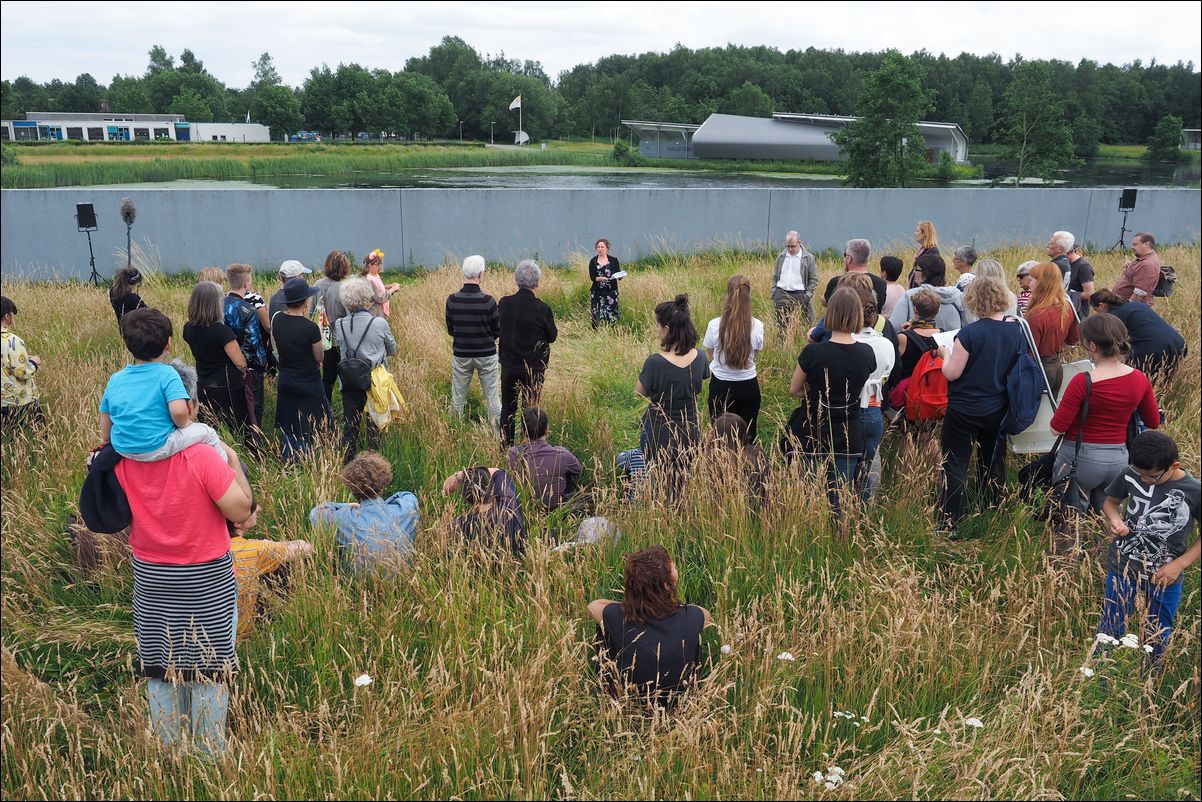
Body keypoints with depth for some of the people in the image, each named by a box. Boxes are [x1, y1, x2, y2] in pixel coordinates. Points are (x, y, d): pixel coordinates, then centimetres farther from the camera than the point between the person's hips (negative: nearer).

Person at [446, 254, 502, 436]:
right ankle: (499, 435, 14)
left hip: (461, 355, 2)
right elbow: (498, 331, -5)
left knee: (457, 399, 14)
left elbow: (450, 330, 3)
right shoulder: (488, 300, -16)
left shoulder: (452, 300, -9)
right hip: (486, 355, -2)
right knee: (492, 398, 8)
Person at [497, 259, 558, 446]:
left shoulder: (504, 303, -9)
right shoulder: (542, 309, -18)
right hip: (534, 368, -2)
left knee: (507, 408, 16)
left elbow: (498, 328, 5)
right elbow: (552, 336, -5)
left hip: (509, 365, 3)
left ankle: (505, 446, 23)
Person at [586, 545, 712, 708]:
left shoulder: (617, 616, -29)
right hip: (679, 702, 1)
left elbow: (592, 605, -4)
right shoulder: (693, 617, -28)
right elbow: (709, 619, 0)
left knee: (604, 625, 14)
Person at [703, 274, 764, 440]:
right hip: (748, 387, 1)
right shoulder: (757, 326, -12)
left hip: (720, 386, -1)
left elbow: (710, 353, 1)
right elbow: (756, 351, 5)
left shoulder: (714, 325, -15)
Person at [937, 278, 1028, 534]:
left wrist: (946, 353, 1)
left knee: (955, 465, 3)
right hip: (998, 410, 6)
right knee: (993, 465, 18)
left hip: (964, 410, -6)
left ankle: (950, 525, 5)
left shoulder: (969, 333, -21)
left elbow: (952, 373, -17)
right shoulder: (1018, 331, -3)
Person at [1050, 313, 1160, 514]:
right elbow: (1153, 422, 10)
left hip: (1081, 459, -5)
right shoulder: (1140, 380, -4)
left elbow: (1056, 428, -17)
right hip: (1119, 459, 5)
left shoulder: (1083, 382, -21)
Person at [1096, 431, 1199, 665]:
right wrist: (1114, 519, -14)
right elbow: (1111, 501, 7)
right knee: (1110, 628, 11)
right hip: (1122, 567, 1)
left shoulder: (1194, 492, -16)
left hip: (1165, 576, 0)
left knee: (1157, 637, 17)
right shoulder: (1130, 476, -12)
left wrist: (1179, 564, -14)